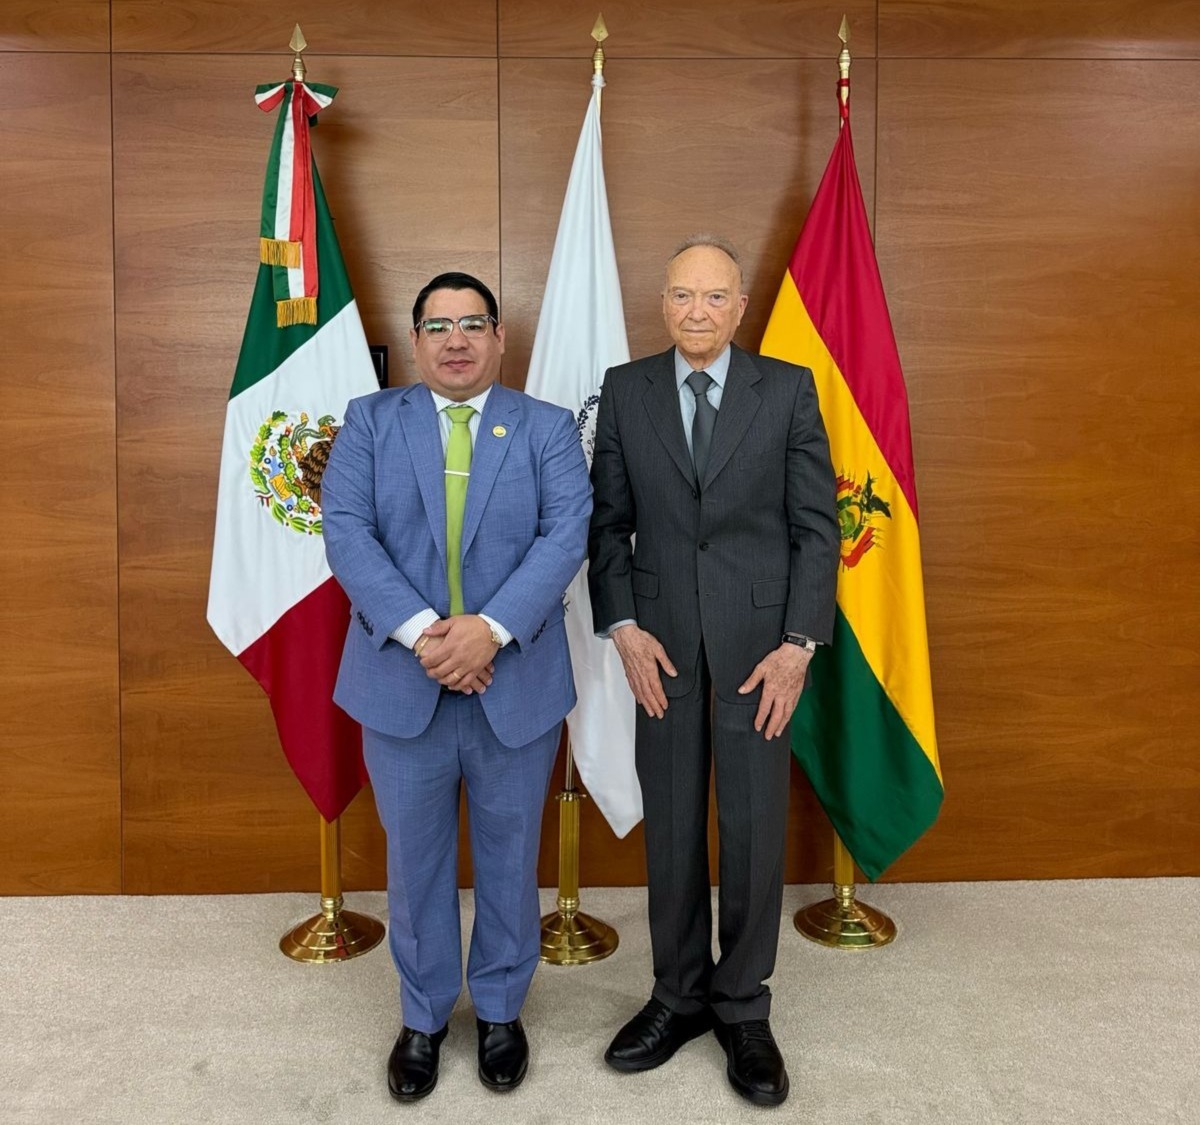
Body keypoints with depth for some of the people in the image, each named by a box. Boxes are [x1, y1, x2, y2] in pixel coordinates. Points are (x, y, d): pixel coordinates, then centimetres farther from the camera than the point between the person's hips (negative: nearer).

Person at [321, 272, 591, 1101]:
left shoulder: (548, 428, 4)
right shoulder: (369, 421, 5)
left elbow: (566, 535, -8)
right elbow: (347, 531, -7)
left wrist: (490, 628, -22)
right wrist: (419, 630, -20)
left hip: (516, 680, 0)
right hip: (402, 679, 1)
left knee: (509, 855, 13)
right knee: (416, 857, 13)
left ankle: (500, 1010, 34)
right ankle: (423, 1018, 33)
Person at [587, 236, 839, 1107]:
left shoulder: (789, 389, -2)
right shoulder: (626, 390, 3)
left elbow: (818, 527, -3)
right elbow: (607, 520, 4)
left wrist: (798, 646, -10)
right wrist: (623, 627, -6)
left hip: (760, 641, -1)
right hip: (662, 640, 2)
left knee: (755, 828, 5)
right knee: (671, 827, 11)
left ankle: (742, 1006, 24)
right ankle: (680, 994, 28)